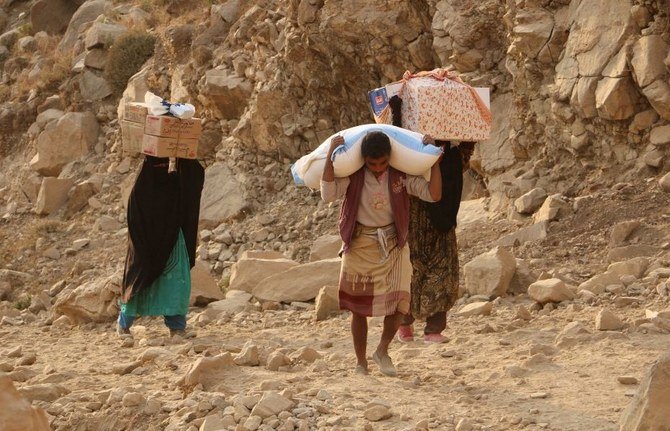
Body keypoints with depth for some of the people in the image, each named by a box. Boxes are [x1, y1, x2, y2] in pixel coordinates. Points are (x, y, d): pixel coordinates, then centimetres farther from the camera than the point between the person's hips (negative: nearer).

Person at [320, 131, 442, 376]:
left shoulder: (401, 175, -8)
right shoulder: (352, 174, -11)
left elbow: (433, 194, -13)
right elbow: (328, 195, -25)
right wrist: (330, 156, -29)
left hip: (393, 245, 1)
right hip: (359, 246, -1)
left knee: (399, 302, -11)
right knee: (358, 307, 7)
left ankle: (382, 351, 14)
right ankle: (361, 363, 22)